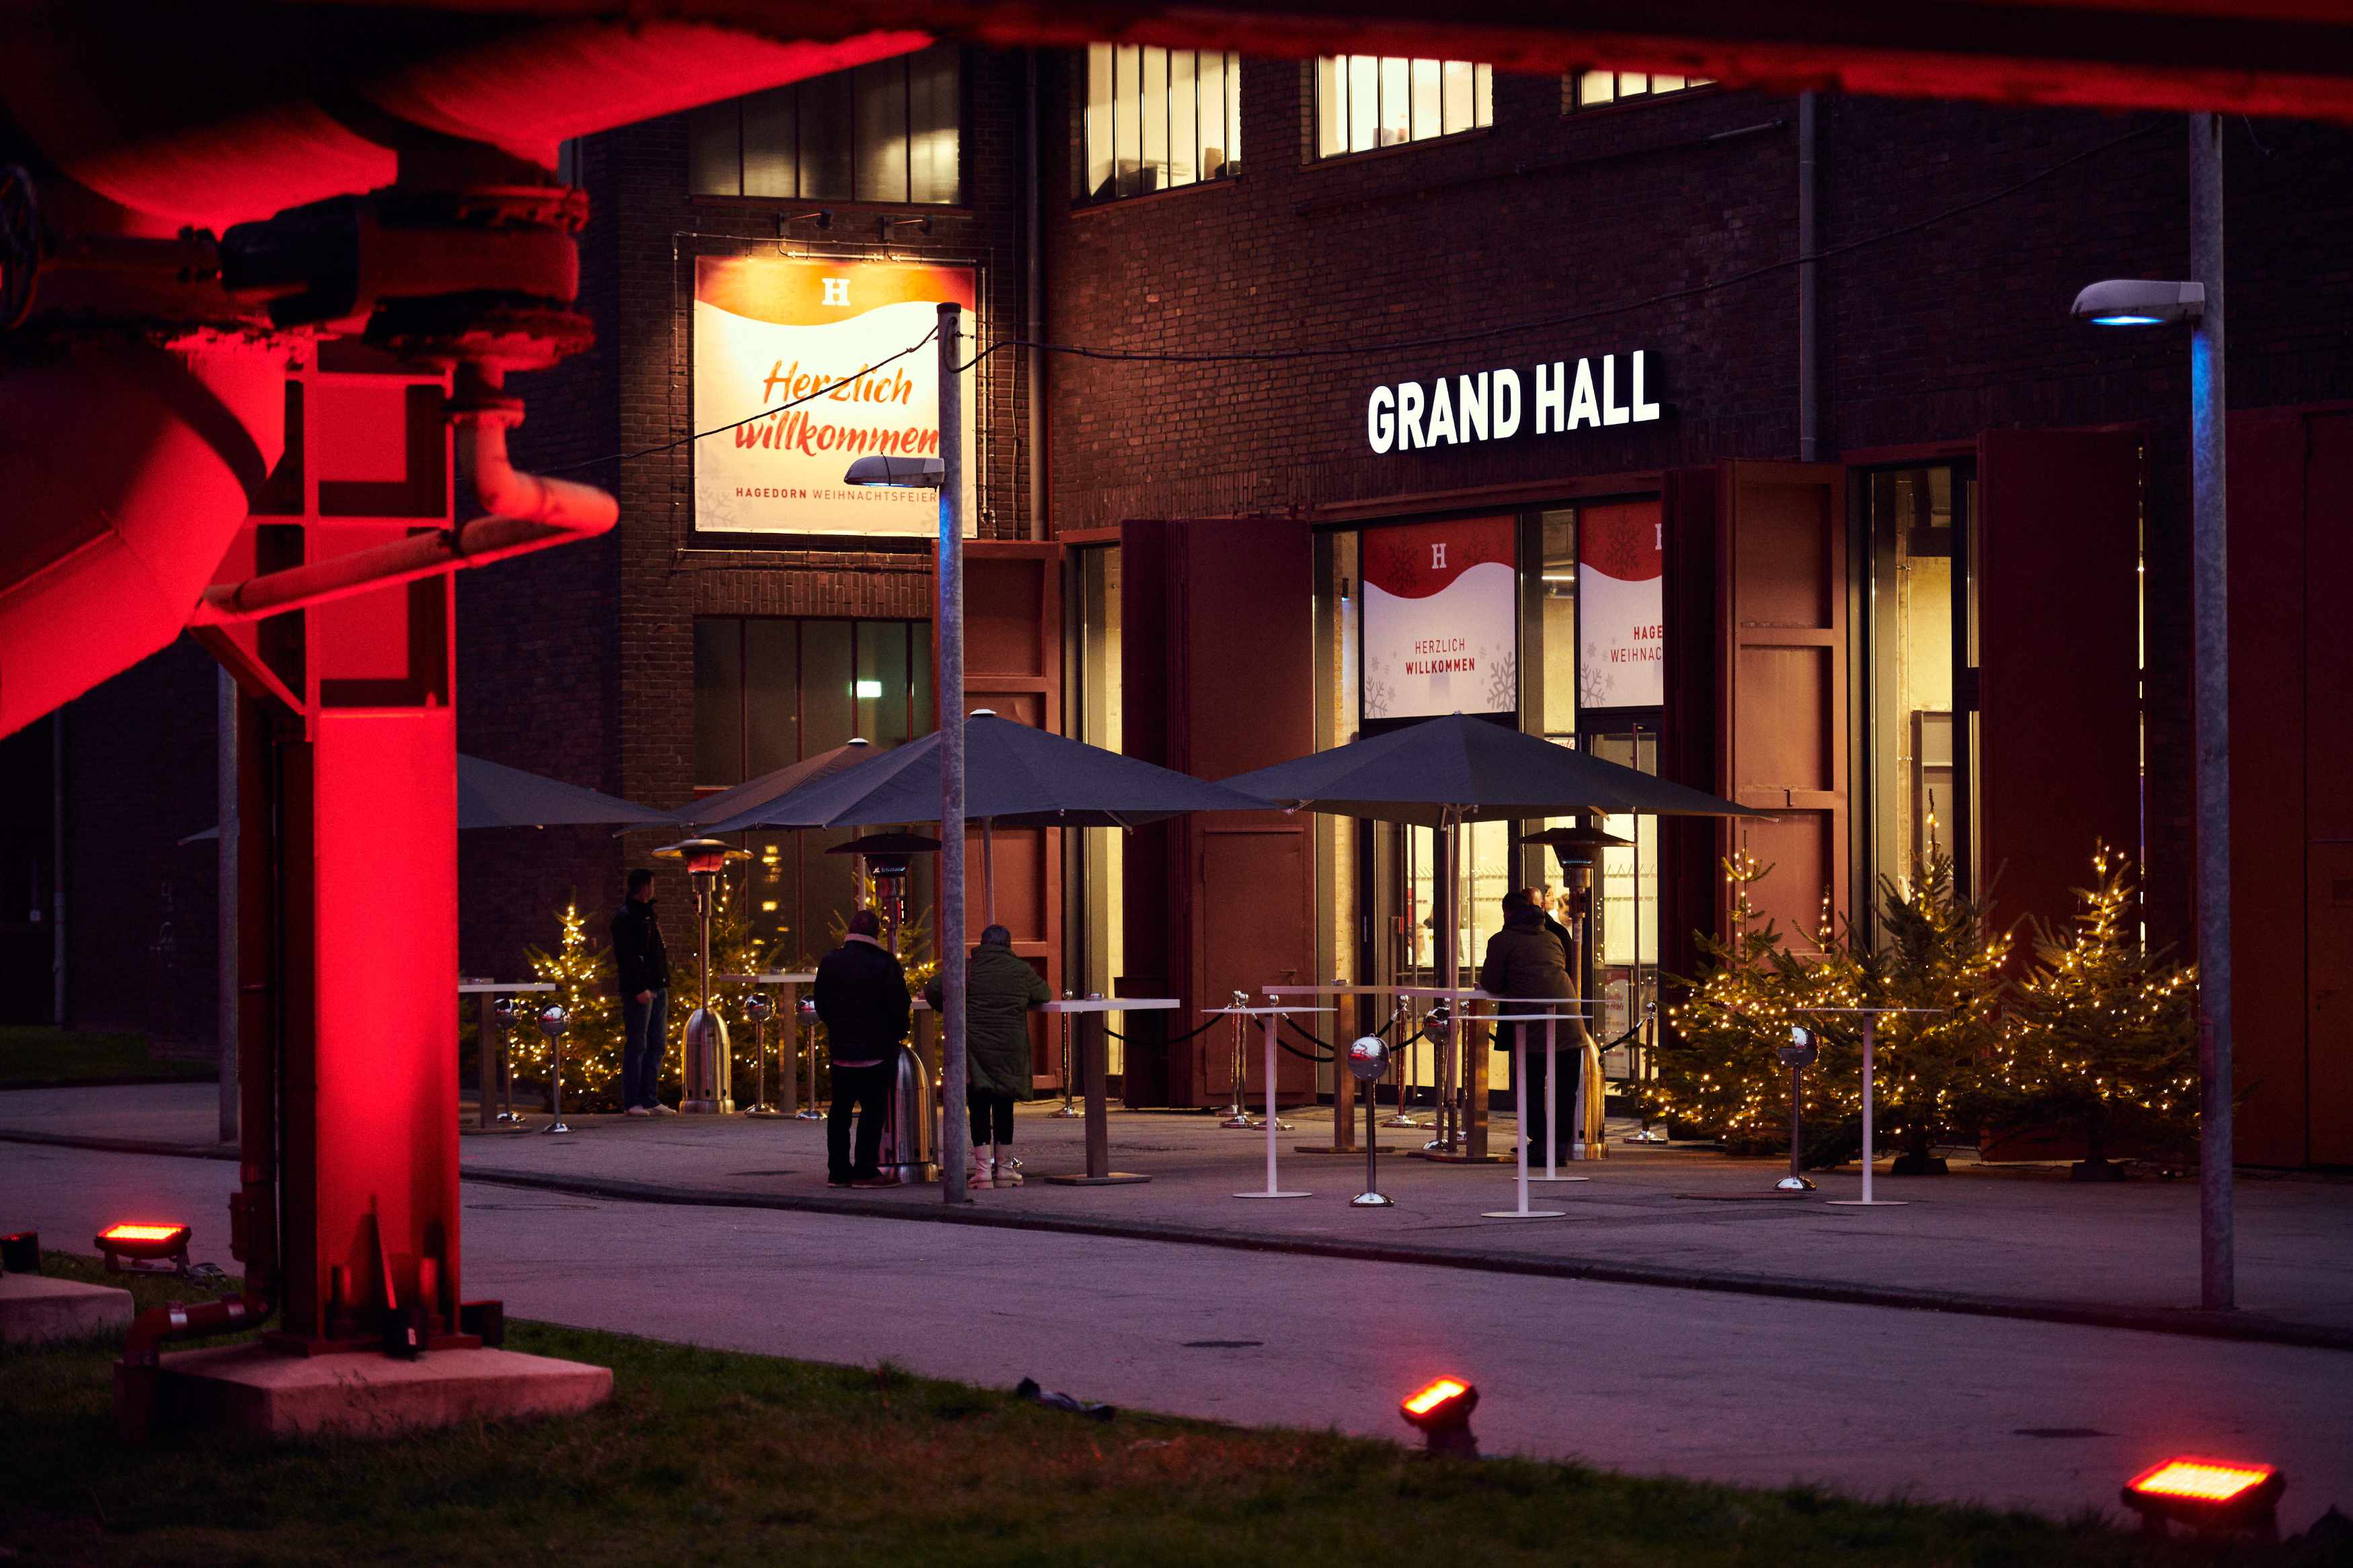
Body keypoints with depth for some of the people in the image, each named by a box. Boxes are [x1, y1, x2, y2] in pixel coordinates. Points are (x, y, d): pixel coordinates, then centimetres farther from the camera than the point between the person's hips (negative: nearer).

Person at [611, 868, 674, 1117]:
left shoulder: (649, 914, 19)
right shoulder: (625, 917, -10)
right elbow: (627, 957, -17)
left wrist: (663, 984, 15)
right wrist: (640, 989, -23)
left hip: (657, 988, 9)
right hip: (638, 990, -9)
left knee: (657, 1045, 9)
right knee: (636, 1045, -6)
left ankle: (650, 1099, 12)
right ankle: (632, 1103, -3)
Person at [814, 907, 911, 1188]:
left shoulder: (829, 962, 4)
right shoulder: (885, 964, -11)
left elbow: (821, 1005, 11)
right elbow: (900, 1006, -10)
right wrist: (899, 1034, 7)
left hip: (841, 1049, 5)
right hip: (877, 1049, -5)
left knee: (840, 1109, 12)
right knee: (873, 1108, -1)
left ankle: (838, 1170, 13)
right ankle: (865, 1170, -6)